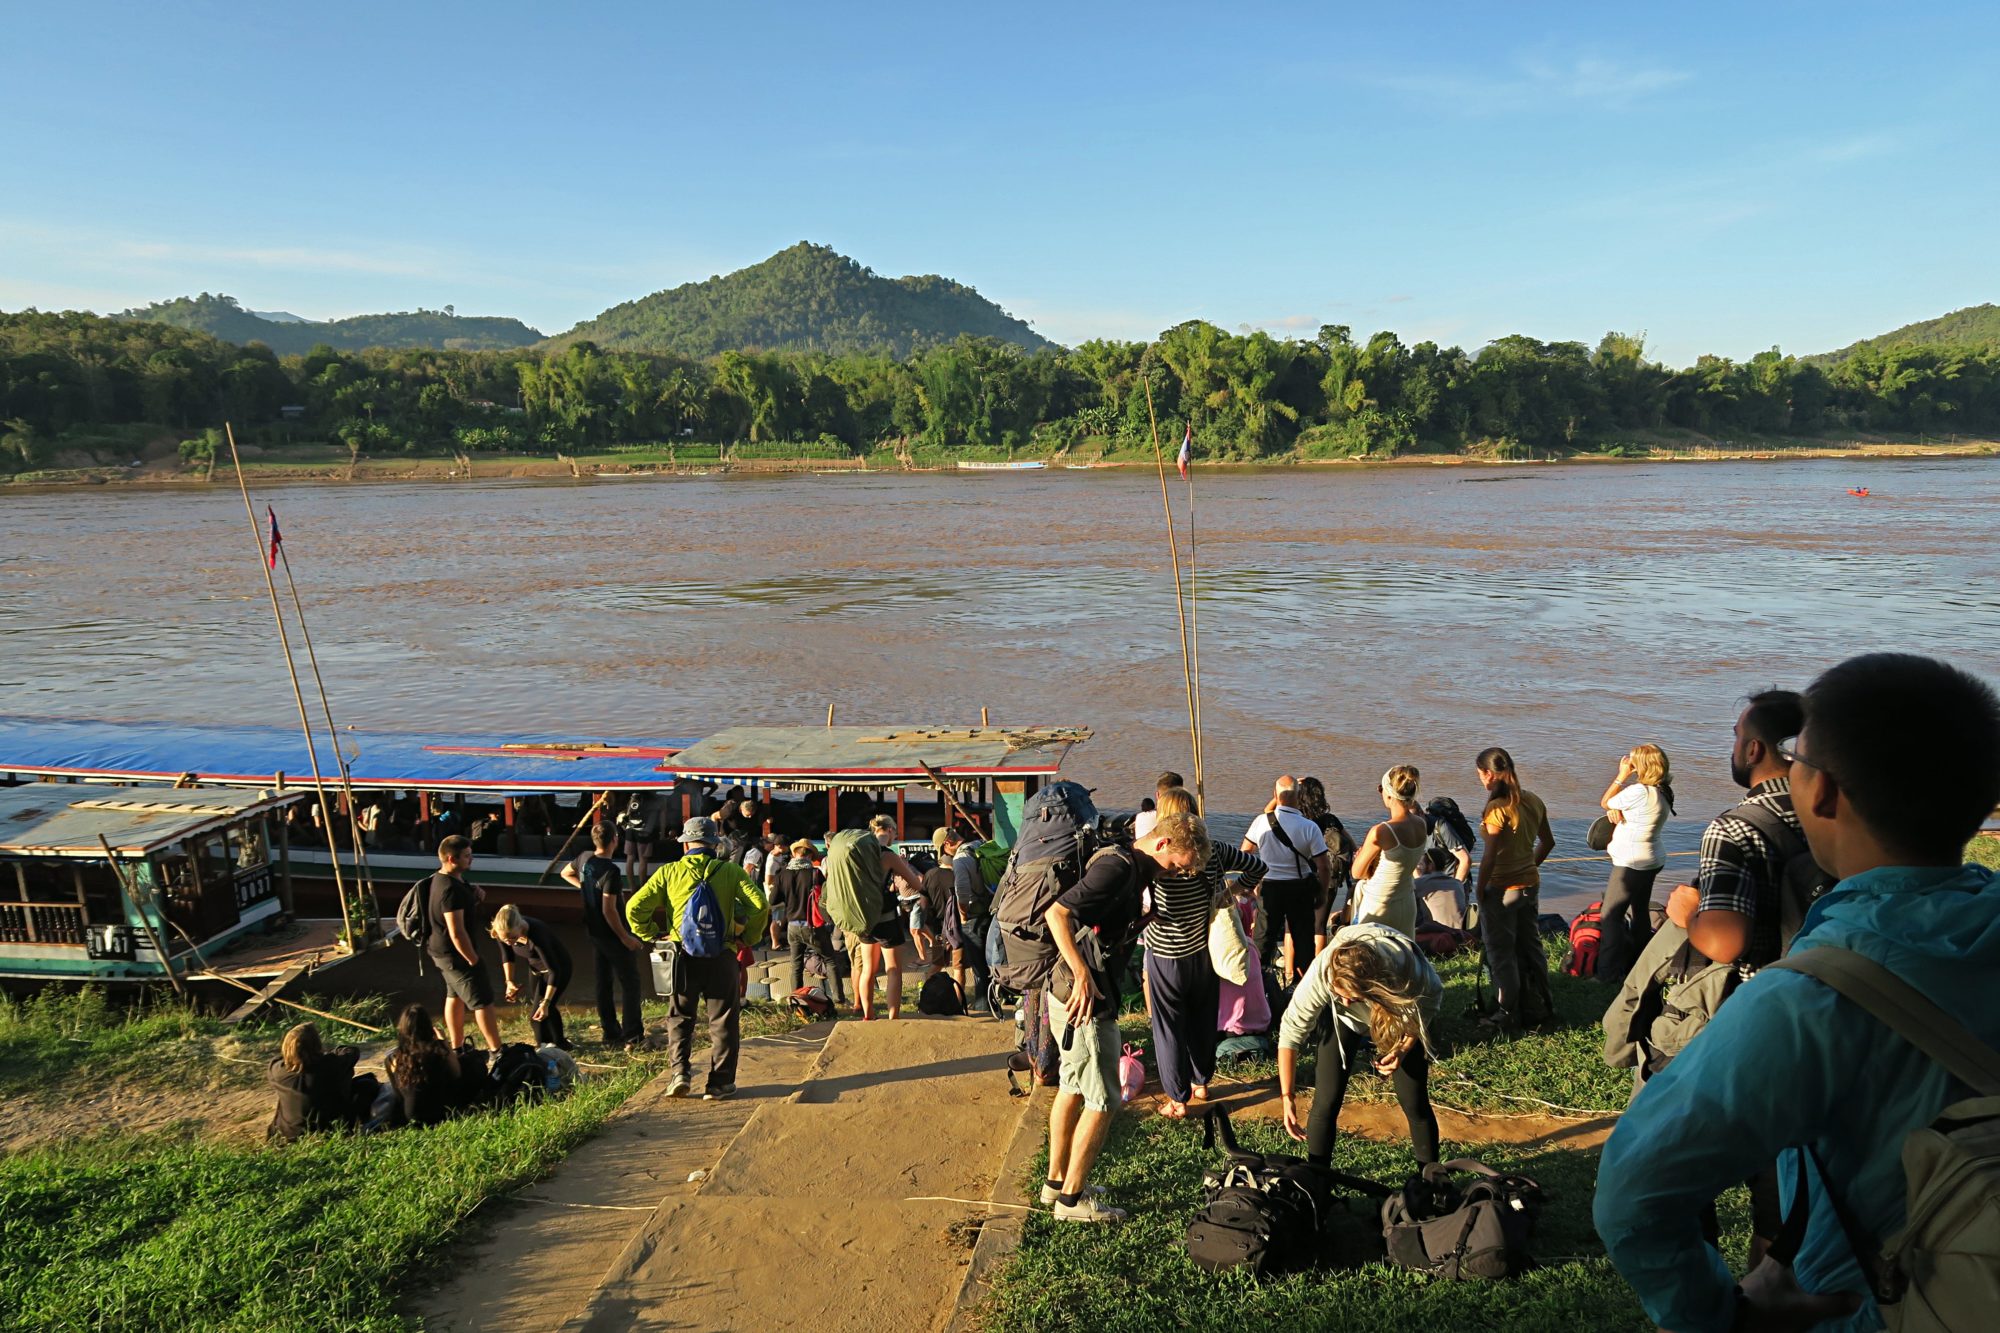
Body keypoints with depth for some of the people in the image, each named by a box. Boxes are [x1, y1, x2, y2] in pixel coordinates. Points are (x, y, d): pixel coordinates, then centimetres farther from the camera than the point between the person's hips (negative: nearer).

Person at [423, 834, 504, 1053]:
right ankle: (497, 1051, 4)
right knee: (482, 1001, -2)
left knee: (455, 996, 21)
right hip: (455, 953, -10)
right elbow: (457, 933, -29)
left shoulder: (440, 878, 3)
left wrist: (474, 898, -2)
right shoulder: (451, 889, -28)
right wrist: (474, 960, -19)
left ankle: (456, 1048, 32)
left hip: (443, 951, 10)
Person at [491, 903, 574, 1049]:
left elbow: (554, 971, -34)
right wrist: (510, 981, -9)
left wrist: (546, 1002, -37)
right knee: (547, 1011, 16)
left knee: (537, 1016, -9)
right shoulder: (503, 932, -23)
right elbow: (507, 955, 0)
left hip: (558, 967, -6)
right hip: (535, 967, 6)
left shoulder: (536, 934, -40)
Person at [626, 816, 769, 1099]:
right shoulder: (730, 871, 2)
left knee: (679, 1017, 18)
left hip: (682, 956, 1)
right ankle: (720, 1083, 12)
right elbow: (759, 904, -9)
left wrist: (652, 936, 10)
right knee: (723, 1021, 10)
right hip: (722, 956, -1)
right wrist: (748, 938, 3)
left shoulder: (668, 872, 4)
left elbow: (635, 908, -2)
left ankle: (680, 1072, 7)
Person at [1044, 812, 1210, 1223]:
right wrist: (1083, 976, -28)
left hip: (1067, 992, 10)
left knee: (1073, 1088, 20)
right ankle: (1072, 1199, 11)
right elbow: (1057, 913, -27)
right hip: (1086, 1000, -10)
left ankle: (1057, 1181, 32)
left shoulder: (1128, 866, 11)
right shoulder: (1118, 867, -20)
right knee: (1102, 1101, 0)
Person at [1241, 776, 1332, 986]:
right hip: (1300, 889, -1)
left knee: (1266, 936, 14)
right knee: (1302, 937, 13)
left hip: (1269, 887, 1)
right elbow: (1324, 866, -11)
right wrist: (1323, 893, 2)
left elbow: (1245, 851, 4)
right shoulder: (1309, 827, -15)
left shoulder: (1261, 821, -11)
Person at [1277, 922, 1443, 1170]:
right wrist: (1287, 1098, -28)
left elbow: (1431, 999, -15)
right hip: (1345, 1020, 0)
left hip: (1400, 1020, 0)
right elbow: (1291, 1031, -29)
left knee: (1414, 1102, -2)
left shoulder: (1408, 967, -41)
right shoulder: (1321, 973, -40)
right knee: (1326, 1101, -8)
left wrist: (1403, 1049, -26)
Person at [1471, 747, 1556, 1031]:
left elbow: (1490, 855, -22)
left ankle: (1508, 1014, 13)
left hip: (1502, 889, -7)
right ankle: (1539, 1007, 31)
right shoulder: (1533, 801, 2)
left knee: (1501, 953, 6)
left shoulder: (1497, 808, -22)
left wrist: (1479, 889, -12)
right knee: (1530, 946, 20)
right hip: (1531, 883, 8)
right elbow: (1548, 842, 12)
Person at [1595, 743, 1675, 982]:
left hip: (1632, 863, -10)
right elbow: (1613, 805, 8)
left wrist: (1621, 776, -7)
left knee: (1610, 915, -3)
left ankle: (1608, 973, -2)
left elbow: (1605, 802, -10)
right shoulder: (1663, 792, 6)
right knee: (1640, 911, 19)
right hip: (1651, 861, 10)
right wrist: (1616, 808, -14)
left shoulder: (1640, 791, -24)